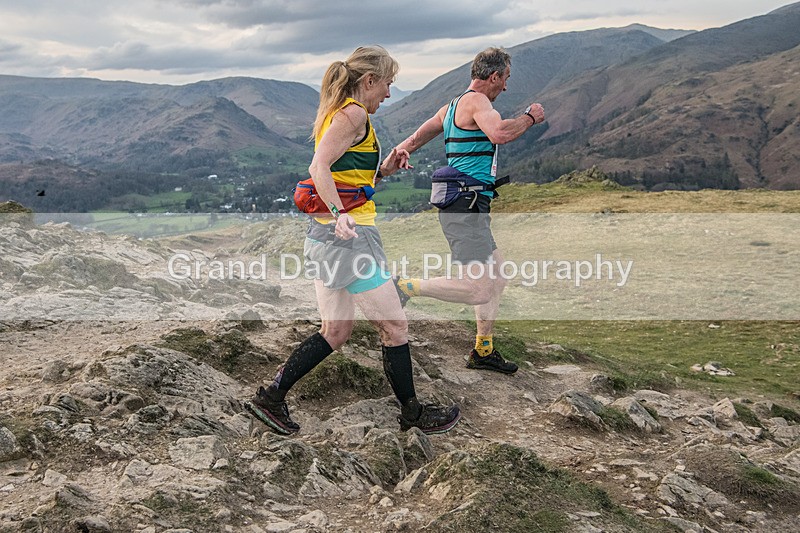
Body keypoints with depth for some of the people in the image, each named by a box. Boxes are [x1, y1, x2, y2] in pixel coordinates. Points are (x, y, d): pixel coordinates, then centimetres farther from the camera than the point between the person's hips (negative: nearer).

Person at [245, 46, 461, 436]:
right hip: (349, 235, -10)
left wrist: (383, 169, 12)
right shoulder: (354, 113, -11)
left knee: (336, 332, 16)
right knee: (394, 325, 3)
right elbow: (319, 167, -23)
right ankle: (413, 413, 18)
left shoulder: (335, 112, 19)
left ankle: (270, 397, 20)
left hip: (325, 235, 10)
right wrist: (340, 214, -32)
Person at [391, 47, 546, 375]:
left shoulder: (453, 106, 19)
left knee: (497, 279, 16)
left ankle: (483, 352, 24)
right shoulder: (476, 100, -9)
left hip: (468, 207, 11)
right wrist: (530, 118, -12)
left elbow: (413, 140, 23)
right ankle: (405, 287, -7)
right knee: (479, 290, -13)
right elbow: (499, 133, -28)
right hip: (466, 205, -11)